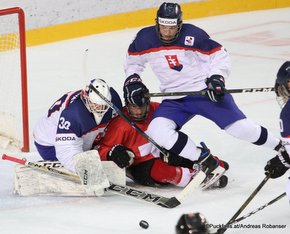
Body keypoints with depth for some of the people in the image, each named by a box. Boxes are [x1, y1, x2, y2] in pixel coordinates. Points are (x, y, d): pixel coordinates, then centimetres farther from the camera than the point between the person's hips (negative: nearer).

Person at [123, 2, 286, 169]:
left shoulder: (193, 35, -15)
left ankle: (279, 147, 17)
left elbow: (219, 54, -5)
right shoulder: (145, 38, -5)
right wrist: (132, 80, 0)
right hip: (174, 100, 3)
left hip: (204, 91, -3)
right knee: (157, 131, -22)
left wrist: (217, 77, -18)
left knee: (240, 127, -10)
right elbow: (133, 60, 15)